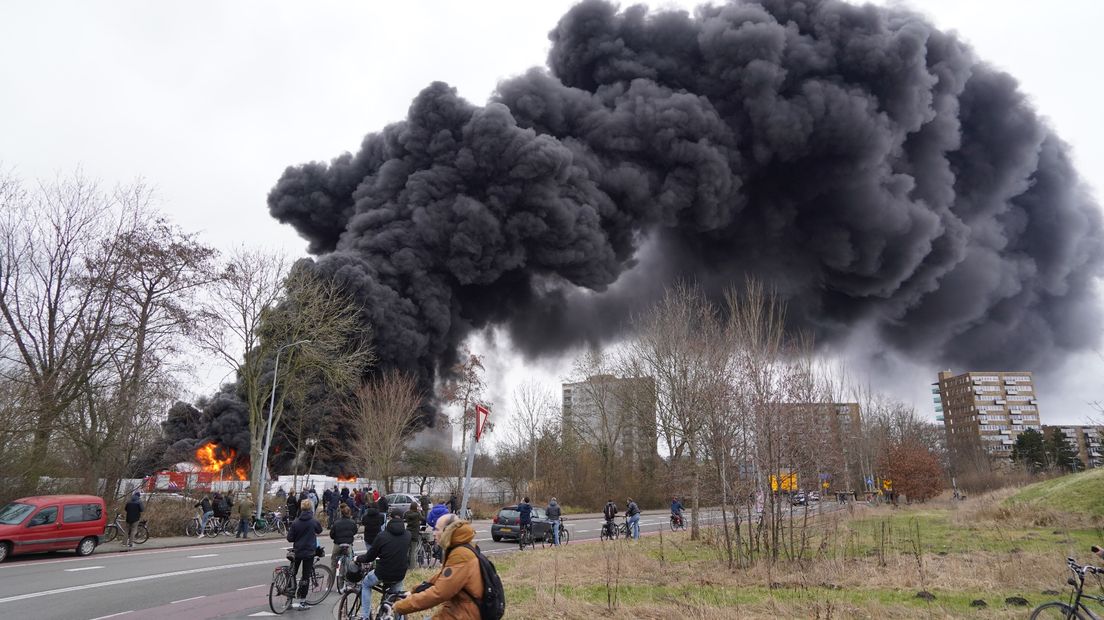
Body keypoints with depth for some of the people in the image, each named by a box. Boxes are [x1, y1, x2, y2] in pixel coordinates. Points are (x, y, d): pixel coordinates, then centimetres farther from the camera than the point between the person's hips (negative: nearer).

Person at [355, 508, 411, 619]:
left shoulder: (382, 535, -13)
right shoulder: (407, 535, -2)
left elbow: (369, 557, -5)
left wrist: (358, 559, 16)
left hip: (383, 574, -3)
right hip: (400, 574, 3)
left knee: (365, 585, 26)